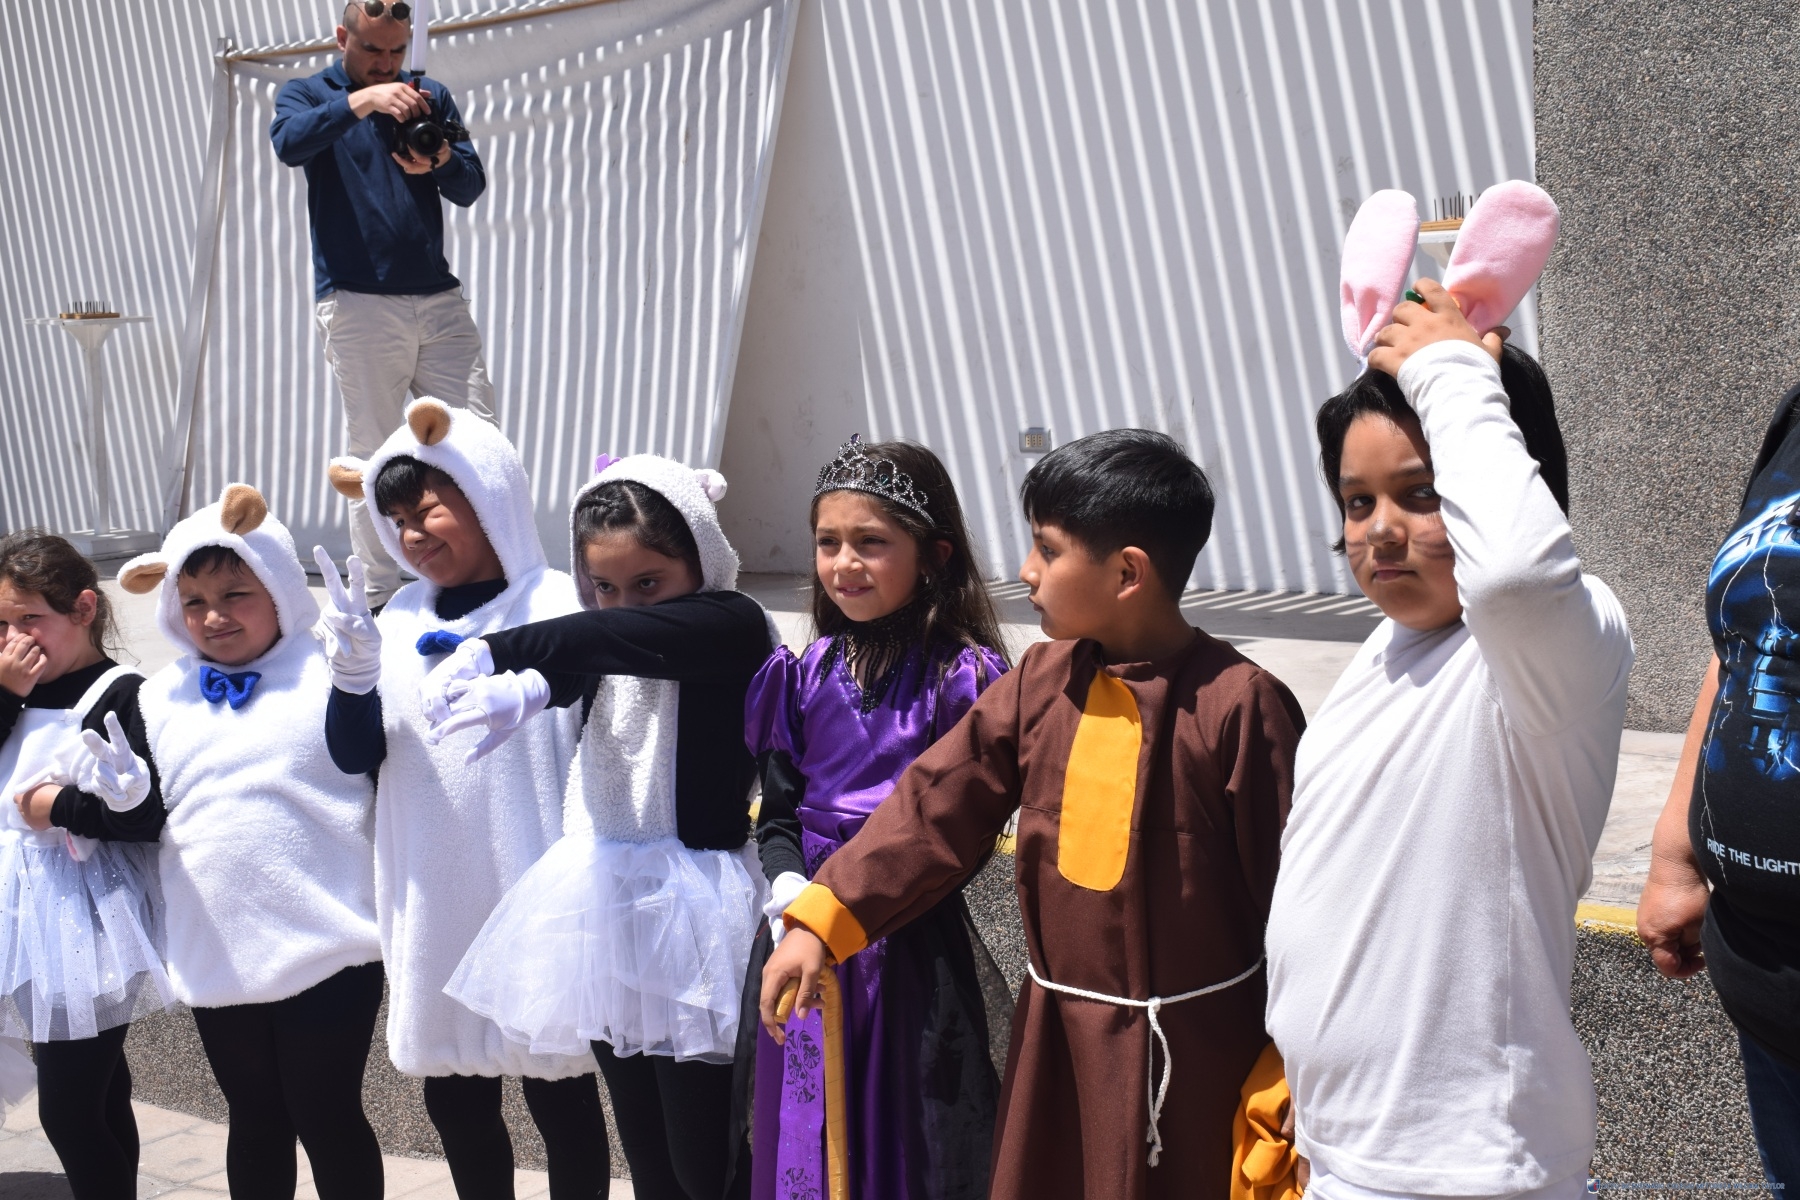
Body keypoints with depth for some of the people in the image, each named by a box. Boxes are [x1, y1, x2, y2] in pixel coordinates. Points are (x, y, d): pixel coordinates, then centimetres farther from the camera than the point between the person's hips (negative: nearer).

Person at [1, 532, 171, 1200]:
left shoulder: (122, 695, -12)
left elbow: (148, 814, -18)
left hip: (87, 919, -8)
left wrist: (61, 807, -14)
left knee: (69, 1108, -7)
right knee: (99, 1092, 17)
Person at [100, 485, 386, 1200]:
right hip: (216, 957, 5)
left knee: (327, 1119, 6)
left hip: (325, 950, -5)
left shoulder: (332, 671, -6)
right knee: (255, 1122, 17)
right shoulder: (161, 698, 10)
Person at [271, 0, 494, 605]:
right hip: (358, 302, -3)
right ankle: (379, 595, 4)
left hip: (439, 298, 3)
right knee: (372, 456, -2)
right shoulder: (307, 94, 7)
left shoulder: (430, 97, 15)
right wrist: (360, 102, -28)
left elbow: (471, 188, 8)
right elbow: (289, 143, -16)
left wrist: (439, 164, -14)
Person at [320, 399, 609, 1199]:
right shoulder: (400, 618, 7)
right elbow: (355, 756, 3)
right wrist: (352, 667, -14)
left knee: (559, 1093, 8)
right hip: (435, 904, 5)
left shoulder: (563, 607, -9)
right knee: (453, 1096, 16)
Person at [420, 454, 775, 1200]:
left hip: (690, 907, -7)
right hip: (606, 895, 7)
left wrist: (489, 650, -30)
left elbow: (611, 637, -27)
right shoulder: (602, 645, 10)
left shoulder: (733, 627, -9)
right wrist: (513, 691, -35)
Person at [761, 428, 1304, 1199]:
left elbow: (1293, 887, -12)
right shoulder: (1041, 682, 2)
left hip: (1189, 1047, -5)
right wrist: (824, 918, -9)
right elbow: (939, 805, 0)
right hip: (1058, 1028, 6)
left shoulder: (1238, 703, -15)